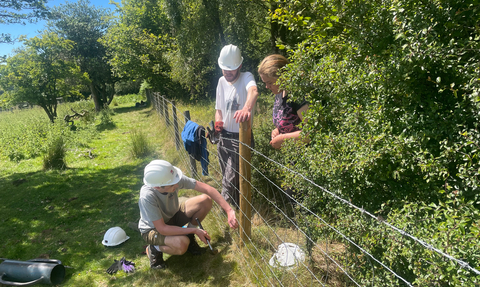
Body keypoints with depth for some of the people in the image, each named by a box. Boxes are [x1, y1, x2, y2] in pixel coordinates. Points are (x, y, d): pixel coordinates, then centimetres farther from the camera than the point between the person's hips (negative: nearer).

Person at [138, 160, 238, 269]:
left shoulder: (175, 179, -28)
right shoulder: (147, 197, -39)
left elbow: (207, 189, -25)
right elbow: (162, 229, -32)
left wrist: (229, 211, -32)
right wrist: (195, 230, -29)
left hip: (172, 215, 5)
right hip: (153, 228, -5)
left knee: (205, 200, -18)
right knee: (181, 244, -36)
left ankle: (189, 236, 5)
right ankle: (154, 249, -1)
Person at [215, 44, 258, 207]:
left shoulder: (246, 77, -13)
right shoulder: (222, 81, 6)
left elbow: (253, 91, -39)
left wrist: (247, 108, -62)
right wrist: (218, 122, -9)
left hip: (240, 138, -7)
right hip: (224, 137, 7)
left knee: (230, 181, -8)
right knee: (227, 177, 19)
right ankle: (236, 208, 41)